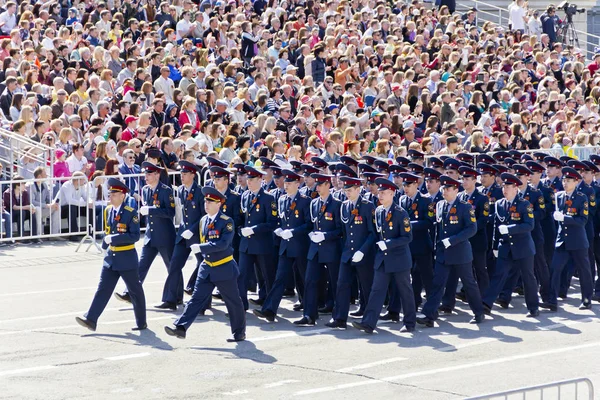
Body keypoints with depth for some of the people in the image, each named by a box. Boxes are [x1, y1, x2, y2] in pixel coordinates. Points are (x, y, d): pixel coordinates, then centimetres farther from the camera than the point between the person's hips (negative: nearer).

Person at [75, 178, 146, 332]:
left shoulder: (130, 213, -13)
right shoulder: (108, 211, 8)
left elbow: (135, 236, -20)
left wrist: (114, 239, -23)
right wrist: (105, 245, 17)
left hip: (127, 257, -6)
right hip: (110, 256, 6)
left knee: (135, 291, 7)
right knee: (103, 289, -1)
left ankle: (141, 323, 19)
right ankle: (90, 319, -7)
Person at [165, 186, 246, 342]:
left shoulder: (227, 222, -14)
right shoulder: (203, 220, 8)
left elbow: (223, 244, -25)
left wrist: (201, 248, -26)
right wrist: (205, 254, 14)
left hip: (224, 268, -6)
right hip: (206, 268, 6)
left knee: (233, 301, 5)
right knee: (196, 298, -1)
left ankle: (239, 333, 18)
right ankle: (181, 328, -7)